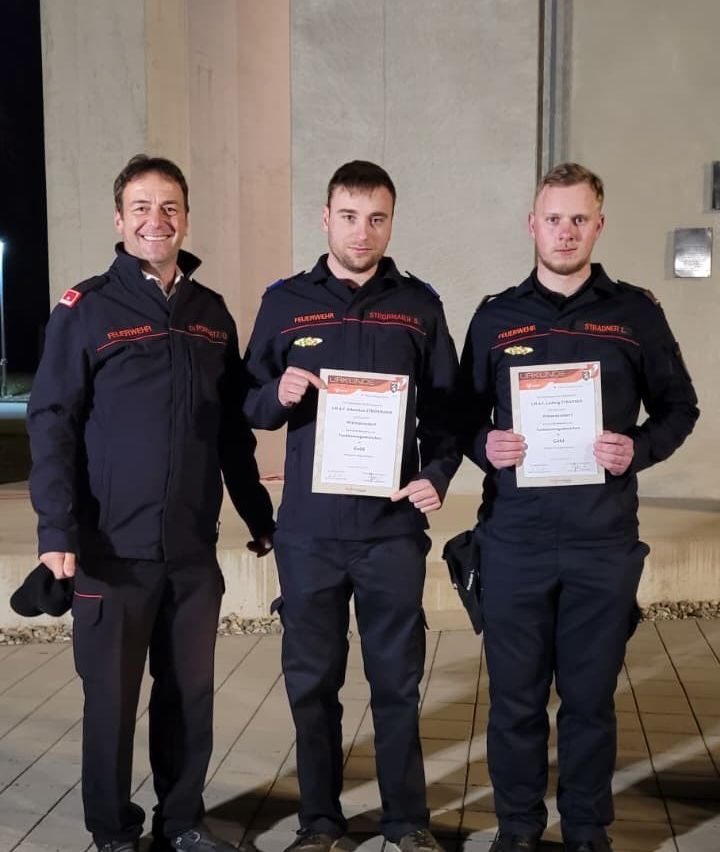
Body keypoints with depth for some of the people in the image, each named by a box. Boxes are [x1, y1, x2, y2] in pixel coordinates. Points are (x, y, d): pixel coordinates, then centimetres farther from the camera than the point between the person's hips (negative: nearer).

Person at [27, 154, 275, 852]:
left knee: (191, 691, 12)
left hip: (194, 547, 4)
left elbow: (234, 428, 15)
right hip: (114, 547, -4)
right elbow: (51, 422, -7)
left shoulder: (211, 312, 10)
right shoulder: (86, 309, -3)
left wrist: (258, 514, 14)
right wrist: (57, 527, -16)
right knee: (113, 697, 8)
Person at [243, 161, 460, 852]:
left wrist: (436, 475, -9)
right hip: (309, 529, 0)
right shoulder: (285, 302, 4)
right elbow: (250, 406, 7)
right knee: (311, 680, 10)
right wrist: (280, 395, -15)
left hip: (394, 526, 0)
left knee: (397, 679, 9)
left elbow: (448, 408, 7)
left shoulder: (418, 305, 5)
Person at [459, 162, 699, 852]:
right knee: (516, 697, 9)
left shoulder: (636, 313, 4)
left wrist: (638, 450, -10)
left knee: (591, 697, 11)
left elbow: (679, 407, 9)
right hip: (514, 540, 1)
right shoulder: (496, 317, 6)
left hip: (604, 542, 0)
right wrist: (484, 446, -10)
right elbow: (463, 416, 11)